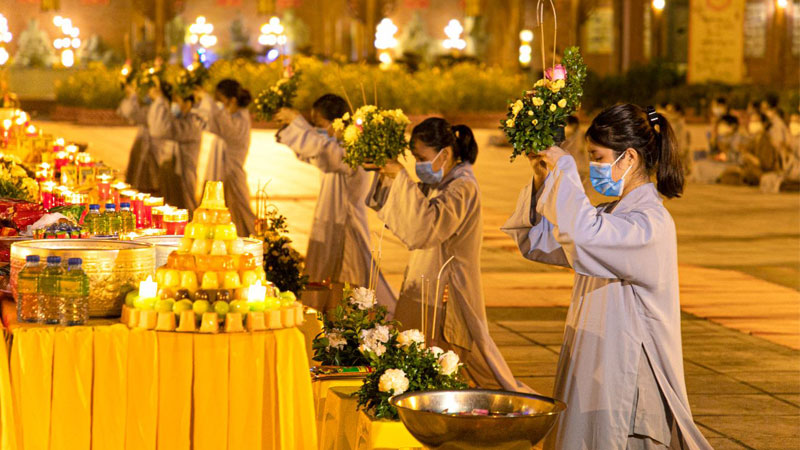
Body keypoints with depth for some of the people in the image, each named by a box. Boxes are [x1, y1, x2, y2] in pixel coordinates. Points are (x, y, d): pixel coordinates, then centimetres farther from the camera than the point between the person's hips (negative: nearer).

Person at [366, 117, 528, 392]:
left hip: (446, 298, -9)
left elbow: (428, 225, -29)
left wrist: (402, 180, -25)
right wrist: (388, 181, 3)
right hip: (422, 292, 9)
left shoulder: (463, 187, -15)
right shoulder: (435, 184, 12)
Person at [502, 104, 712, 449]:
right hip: (594, 363, 9)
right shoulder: (611, 214, 13)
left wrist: (563, 168, -23)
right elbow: (538, 243, 16)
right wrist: (541, 181, 2)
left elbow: (585, 232, -36)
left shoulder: (651, 222, -17)